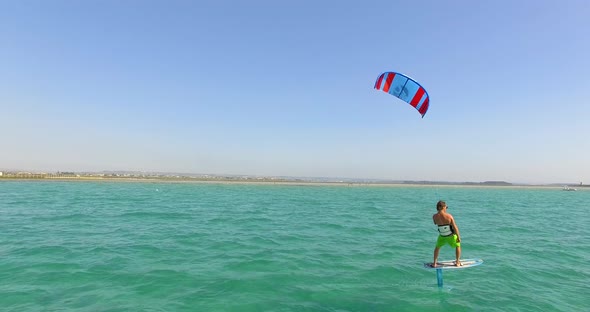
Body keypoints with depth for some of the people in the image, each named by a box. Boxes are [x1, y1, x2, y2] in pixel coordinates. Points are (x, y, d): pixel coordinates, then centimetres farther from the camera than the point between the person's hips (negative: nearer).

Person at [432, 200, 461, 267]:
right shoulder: (449, 216, -26)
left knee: (437, 247, 26)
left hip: (442, 236, 2)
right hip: (451, 236, -2)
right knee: (458, 246, 27)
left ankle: (434, 263, 27)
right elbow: (455, 227, -19)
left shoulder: (434, 217, -19)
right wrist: (458, 237, -7)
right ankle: (457, 262, 33)